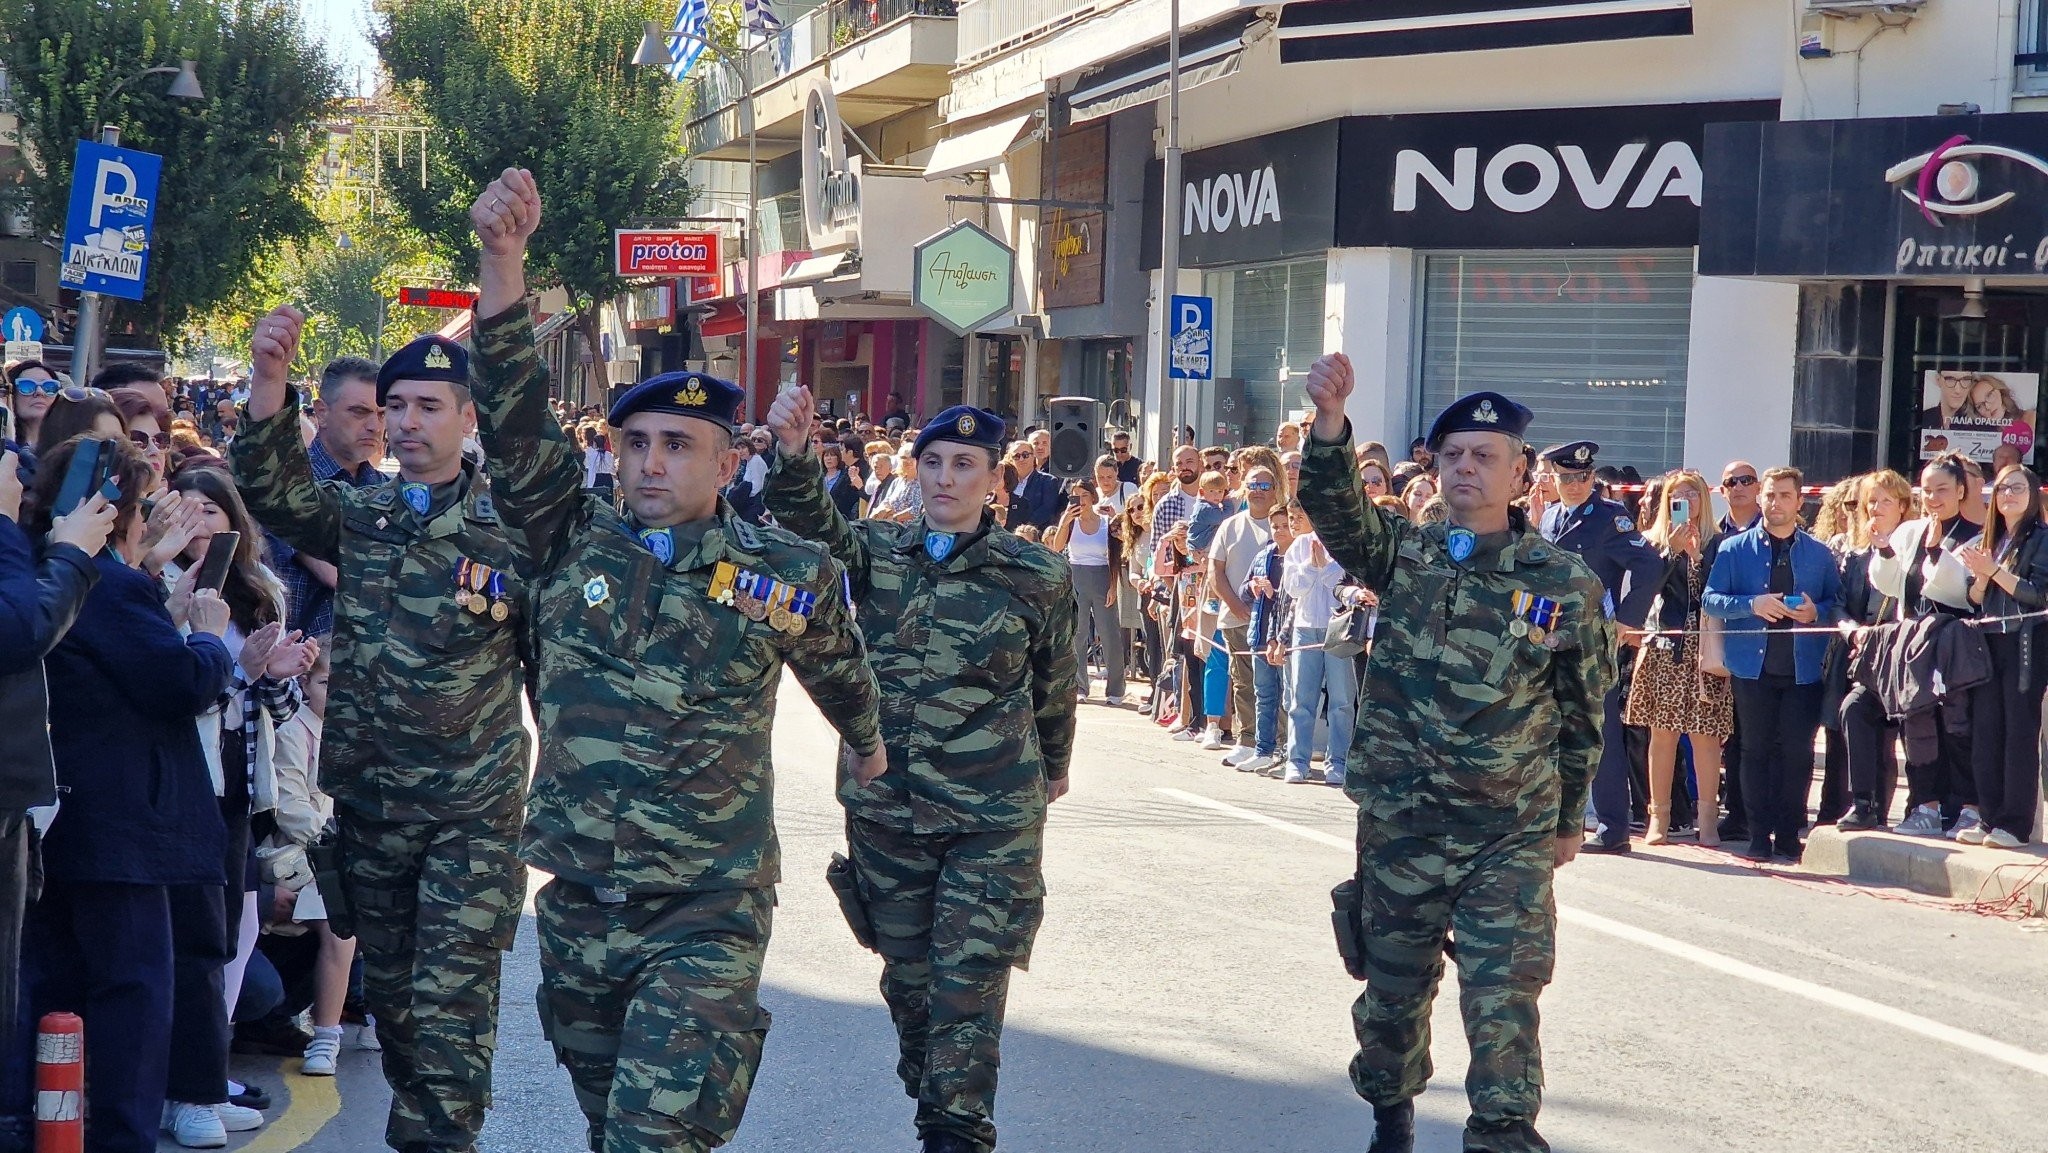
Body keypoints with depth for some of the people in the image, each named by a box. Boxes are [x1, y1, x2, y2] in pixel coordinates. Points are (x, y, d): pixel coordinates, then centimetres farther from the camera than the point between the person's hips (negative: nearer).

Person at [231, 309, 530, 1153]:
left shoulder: (510, 525, -5)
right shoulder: (354, 516, 3)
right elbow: (271, 491, -16)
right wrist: (268, 385, -32)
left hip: (474, 806, -4)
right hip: (369, 795, 4)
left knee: (450, 1004, -7)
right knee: (388, 986, 16)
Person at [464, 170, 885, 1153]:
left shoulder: (786, 576, -2)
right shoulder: (573, 545, 1)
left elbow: (838, 666, 18)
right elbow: (516, 421, -9)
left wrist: (868, 742, 38)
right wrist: (502, 261, -20)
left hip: (706, 914, -3)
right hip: (579, 903, 4)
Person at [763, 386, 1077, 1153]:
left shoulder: (1037, 576, -5)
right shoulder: (876, 554, -1)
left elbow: (1055, 684, 10)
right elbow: (812, 527, -21)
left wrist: (1053, 766, 24)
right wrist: (793, 455, -41)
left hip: (992, 822, -3)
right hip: (885, 811, 3)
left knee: (968, 990, -6)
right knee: (907, 981, 14)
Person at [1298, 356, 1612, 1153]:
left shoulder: (1565, 583, -3)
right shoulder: (1403, 554, 0)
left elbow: (1582, 712, 5)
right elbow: (1335, 510, -20)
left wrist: (1569, 817, 10)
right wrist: (1330, 422, -38)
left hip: (1512, 834, -2)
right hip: (1399, 824, 2)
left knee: (1503, 1005, -6)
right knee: (1393, 987, 16)